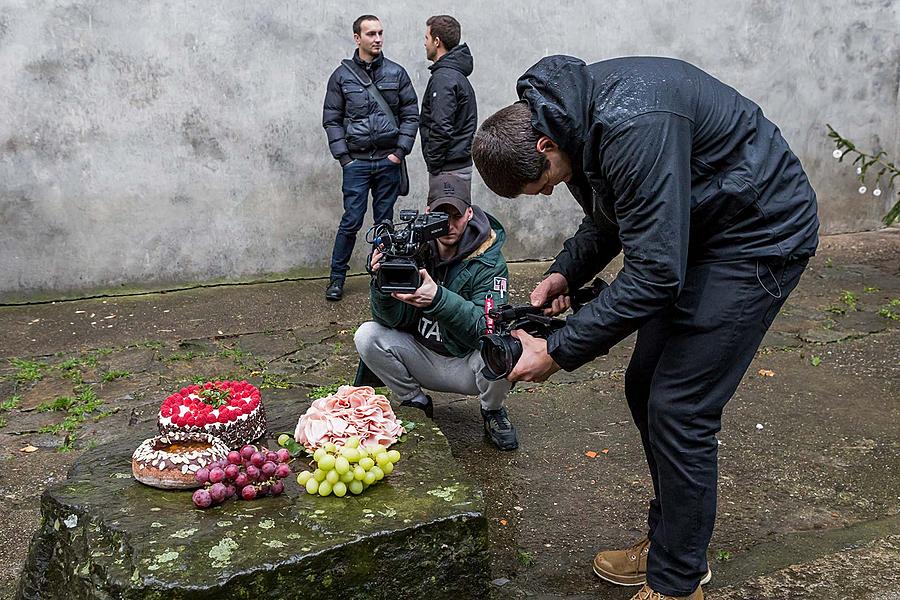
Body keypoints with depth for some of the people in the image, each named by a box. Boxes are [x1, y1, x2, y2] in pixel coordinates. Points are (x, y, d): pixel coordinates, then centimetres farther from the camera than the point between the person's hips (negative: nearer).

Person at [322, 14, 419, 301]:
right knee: (351, 221, -2)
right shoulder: (342, 75, 2)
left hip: (389, 160, 1)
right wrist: (343, 156, -5)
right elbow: (332, 119, 3)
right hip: (356, 162, -1)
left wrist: (400, 151, -4)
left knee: (385, 220, 9)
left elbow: (411, 114, 5)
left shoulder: (396, 73, 5)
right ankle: (337, 277, 10)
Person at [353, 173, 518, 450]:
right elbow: (392, 320, -11)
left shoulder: (489, 263, -17)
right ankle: (415, 401, 6)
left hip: (468, 364, -3)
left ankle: (492, 412, 2)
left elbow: (486, 330, -29)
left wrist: (438, 298, -45)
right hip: (424, 359, 3)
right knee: (367, 335, -18)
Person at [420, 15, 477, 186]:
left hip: (449, 169, -10)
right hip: (463, 164, 10)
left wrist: (433, 168, -16)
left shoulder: (443, 78, -16)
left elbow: (441, 129, -24)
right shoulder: (459, 75, 15)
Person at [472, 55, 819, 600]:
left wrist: (557, 352, -25)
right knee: (645, 387, 11)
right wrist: (566, 273, -3)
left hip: (760, 236, -9)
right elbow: (612, 216, 13)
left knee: (679, 408, -10)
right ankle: (669, 541, 28)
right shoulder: (570, 116, -3)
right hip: (695, 229, 10)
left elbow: (654, 274, -32)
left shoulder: (633, 126, -33)